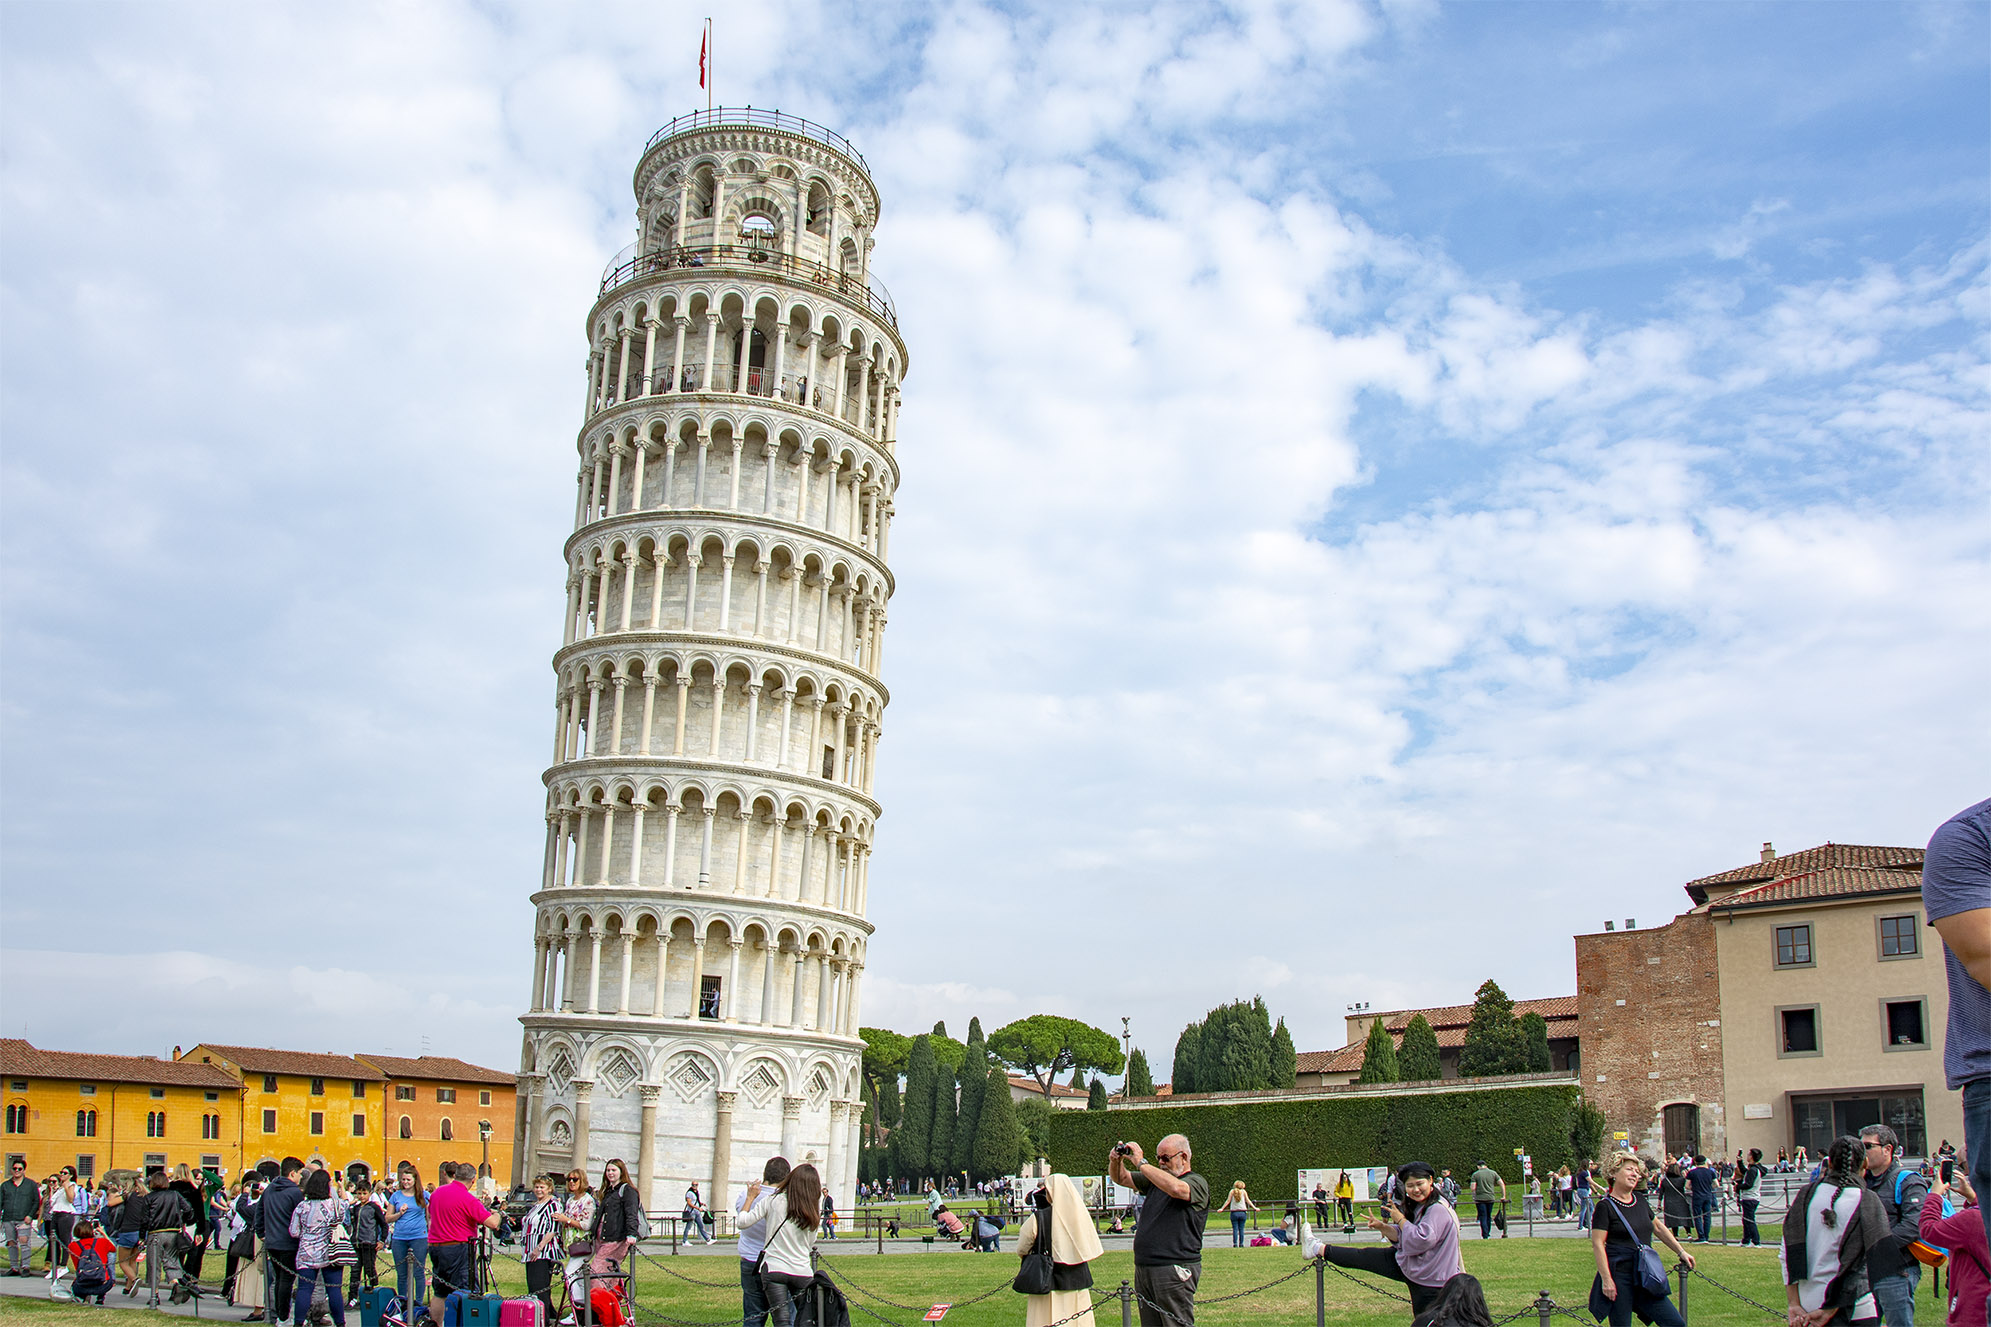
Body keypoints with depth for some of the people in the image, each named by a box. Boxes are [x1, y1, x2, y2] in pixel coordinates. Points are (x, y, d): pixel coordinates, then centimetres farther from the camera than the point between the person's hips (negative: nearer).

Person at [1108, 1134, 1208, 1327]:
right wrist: (1116, 1161, 0)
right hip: (1143, 1270, 7)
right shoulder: (1155, 1179, 18)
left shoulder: (1197, 1183, -6)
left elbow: (1176, 1188, -27)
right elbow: (1121, 1178, 24)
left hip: (1174, 1270, -7)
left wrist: (1141, 1164, -22)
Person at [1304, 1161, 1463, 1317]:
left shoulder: (1438, 1210, -25)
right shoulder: (1417, 1207, 6)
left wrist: (1400, 1219, -18)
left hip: (1429, 1283, -8)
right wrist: (1382, 1227, -10)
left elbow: (1420, 1241, -32)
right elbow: (1401, 1237, 8)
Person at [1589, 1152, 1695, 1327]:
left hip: (1645, 1275, 7)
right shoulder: (1605, 1206, -9)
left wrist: (1681, 1251, 26)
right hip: (1619, 1276, -7)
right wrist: (1606, 1279, -19)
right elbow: (1597, 1244, -13)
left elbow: (1659, 1228, 28)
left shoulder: (1640, 1202, 12)